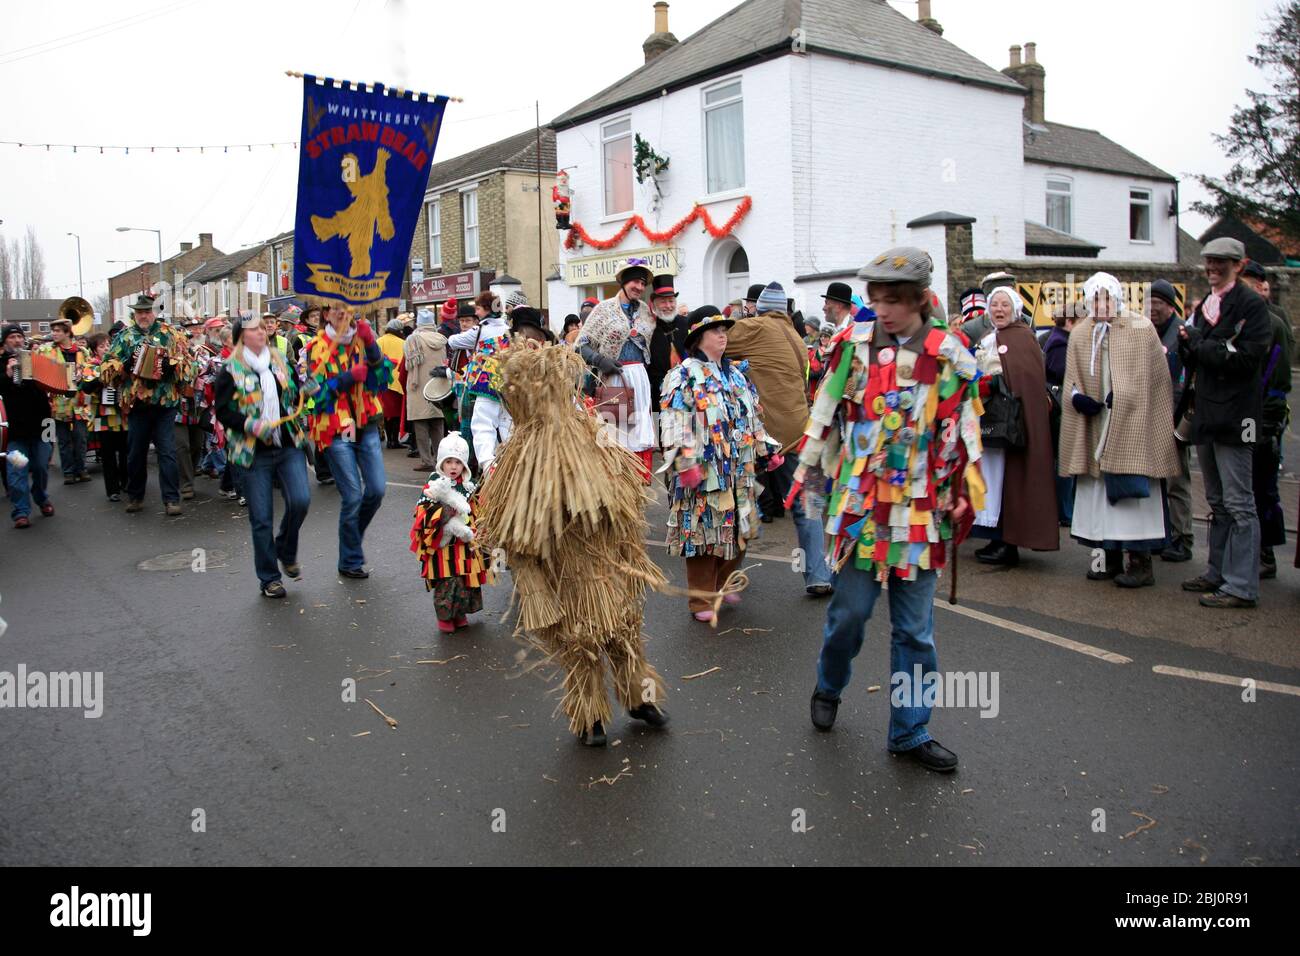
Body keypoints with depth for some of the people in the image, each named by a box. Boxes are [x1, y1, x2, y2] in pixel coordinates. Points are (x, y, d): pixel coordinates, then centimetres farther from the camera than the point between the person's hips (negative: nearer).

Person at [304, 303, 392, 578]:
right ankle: (350, 561, 13)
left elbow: (382, 380, -2)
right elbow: (316, 393, -9)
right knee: (352, 496, -4)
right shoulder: (318, 347, -3)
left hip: (367, 425, 4)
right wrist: (349, 377, -19)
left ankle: (351, 534, 30)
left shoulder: (362, 341, 8)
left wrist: (372, 346, -13)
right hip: (335, 430, -4)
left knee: (377, 489, 1)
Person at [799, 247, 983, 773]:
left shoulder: (950, 355, -1)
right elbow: (824, 413, 8)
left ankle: (910, 731, 22)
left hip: (920, 511, 1)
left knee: (915, 628, 6)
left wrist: (966, 498, 4)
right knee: (850, 610, 3)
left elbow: (965, 434, 4)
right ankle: (829, 689, 33)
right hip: (859, 503, 0)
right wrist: (806, 473, 11)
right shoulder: (854, 344, 0)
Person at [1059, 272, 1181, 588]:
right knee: (1099, 489, 7)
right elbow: (1072, 382, 10)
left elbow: (1148, 378, -5)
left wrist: (1120, 398, -17)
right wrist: (1077, 397, -11)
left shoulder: (1141, 329, -1)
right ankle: (1109, 556, 16)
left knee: (1131, 489, -7)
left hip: (1131, 425, -4)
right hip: (1094, 428, 4)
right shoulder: (1079, 335, 9)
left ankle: (1140, 562, 0)